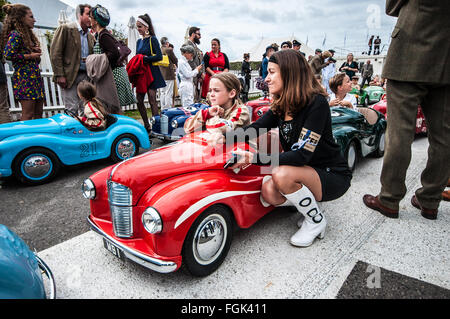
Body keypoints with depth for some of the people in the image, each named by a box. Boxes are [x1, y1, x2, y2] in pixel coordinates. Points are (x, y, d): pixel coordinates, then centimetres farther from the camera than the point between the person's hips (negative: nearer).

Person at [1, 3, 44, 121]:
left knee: (39, 113, 9)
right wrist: (30, 56, -12)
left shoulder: (27, 34, 20)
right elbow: (8, 55, -19)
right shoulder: (15, 34, -7)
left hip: (35, 77, 9)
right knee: (28, 114, -10)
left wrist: (37, 52, 5)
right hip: (24, 77, -9)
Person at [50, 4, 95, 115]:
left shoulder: (90, 36, 15)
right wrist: (60, 75, -14)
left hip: (85, 76, 6)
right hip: (69, 76, -5)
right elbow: (55, 53, -8)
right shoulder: (65, 28, -4)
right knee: (72, 109, -8)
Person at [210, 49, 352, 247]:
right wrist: (224, 137, -17)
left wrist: (253, 158, -34)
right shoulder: (280, 106, 2)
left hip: (333, 176, -6)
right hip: (306, 172, 6)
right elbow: (255, 128, 1)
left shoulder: (316, 103, -23)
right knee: (268, 192, -20)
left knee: (282, 174, -32)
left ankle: (316, 221, -6)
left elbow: (302, 155, -30)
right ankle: (309, 204, 8)